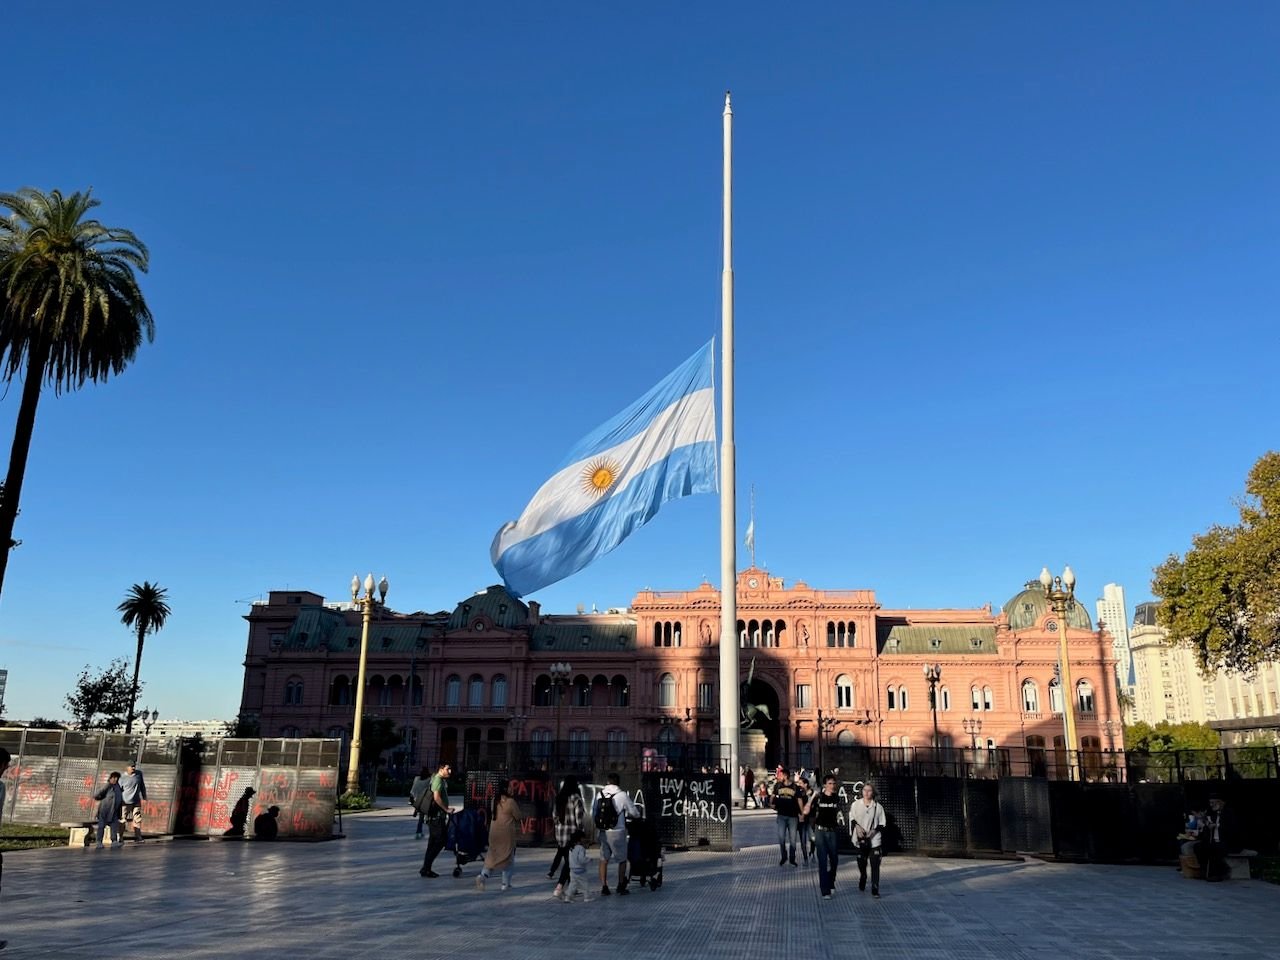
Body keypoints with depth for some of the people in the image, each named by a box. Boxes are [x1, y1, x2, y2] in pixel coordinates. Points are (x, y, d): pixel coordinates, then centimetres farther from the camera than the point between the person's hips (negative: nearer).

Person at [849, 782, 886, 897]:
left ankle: (875, 890, 0)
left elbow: (881, 823, 3)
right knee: (861, 863, 13)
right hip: (861, 839, 1)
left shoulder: (878, 806, -1)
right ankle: (862, 883, 38)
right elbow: (852, 818, 7)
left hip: (874, 839, -1)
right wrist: (857, 827, -10)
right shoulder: (856, 804, 0)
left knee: (875, 865, -7)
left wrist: (874, 830, -12)